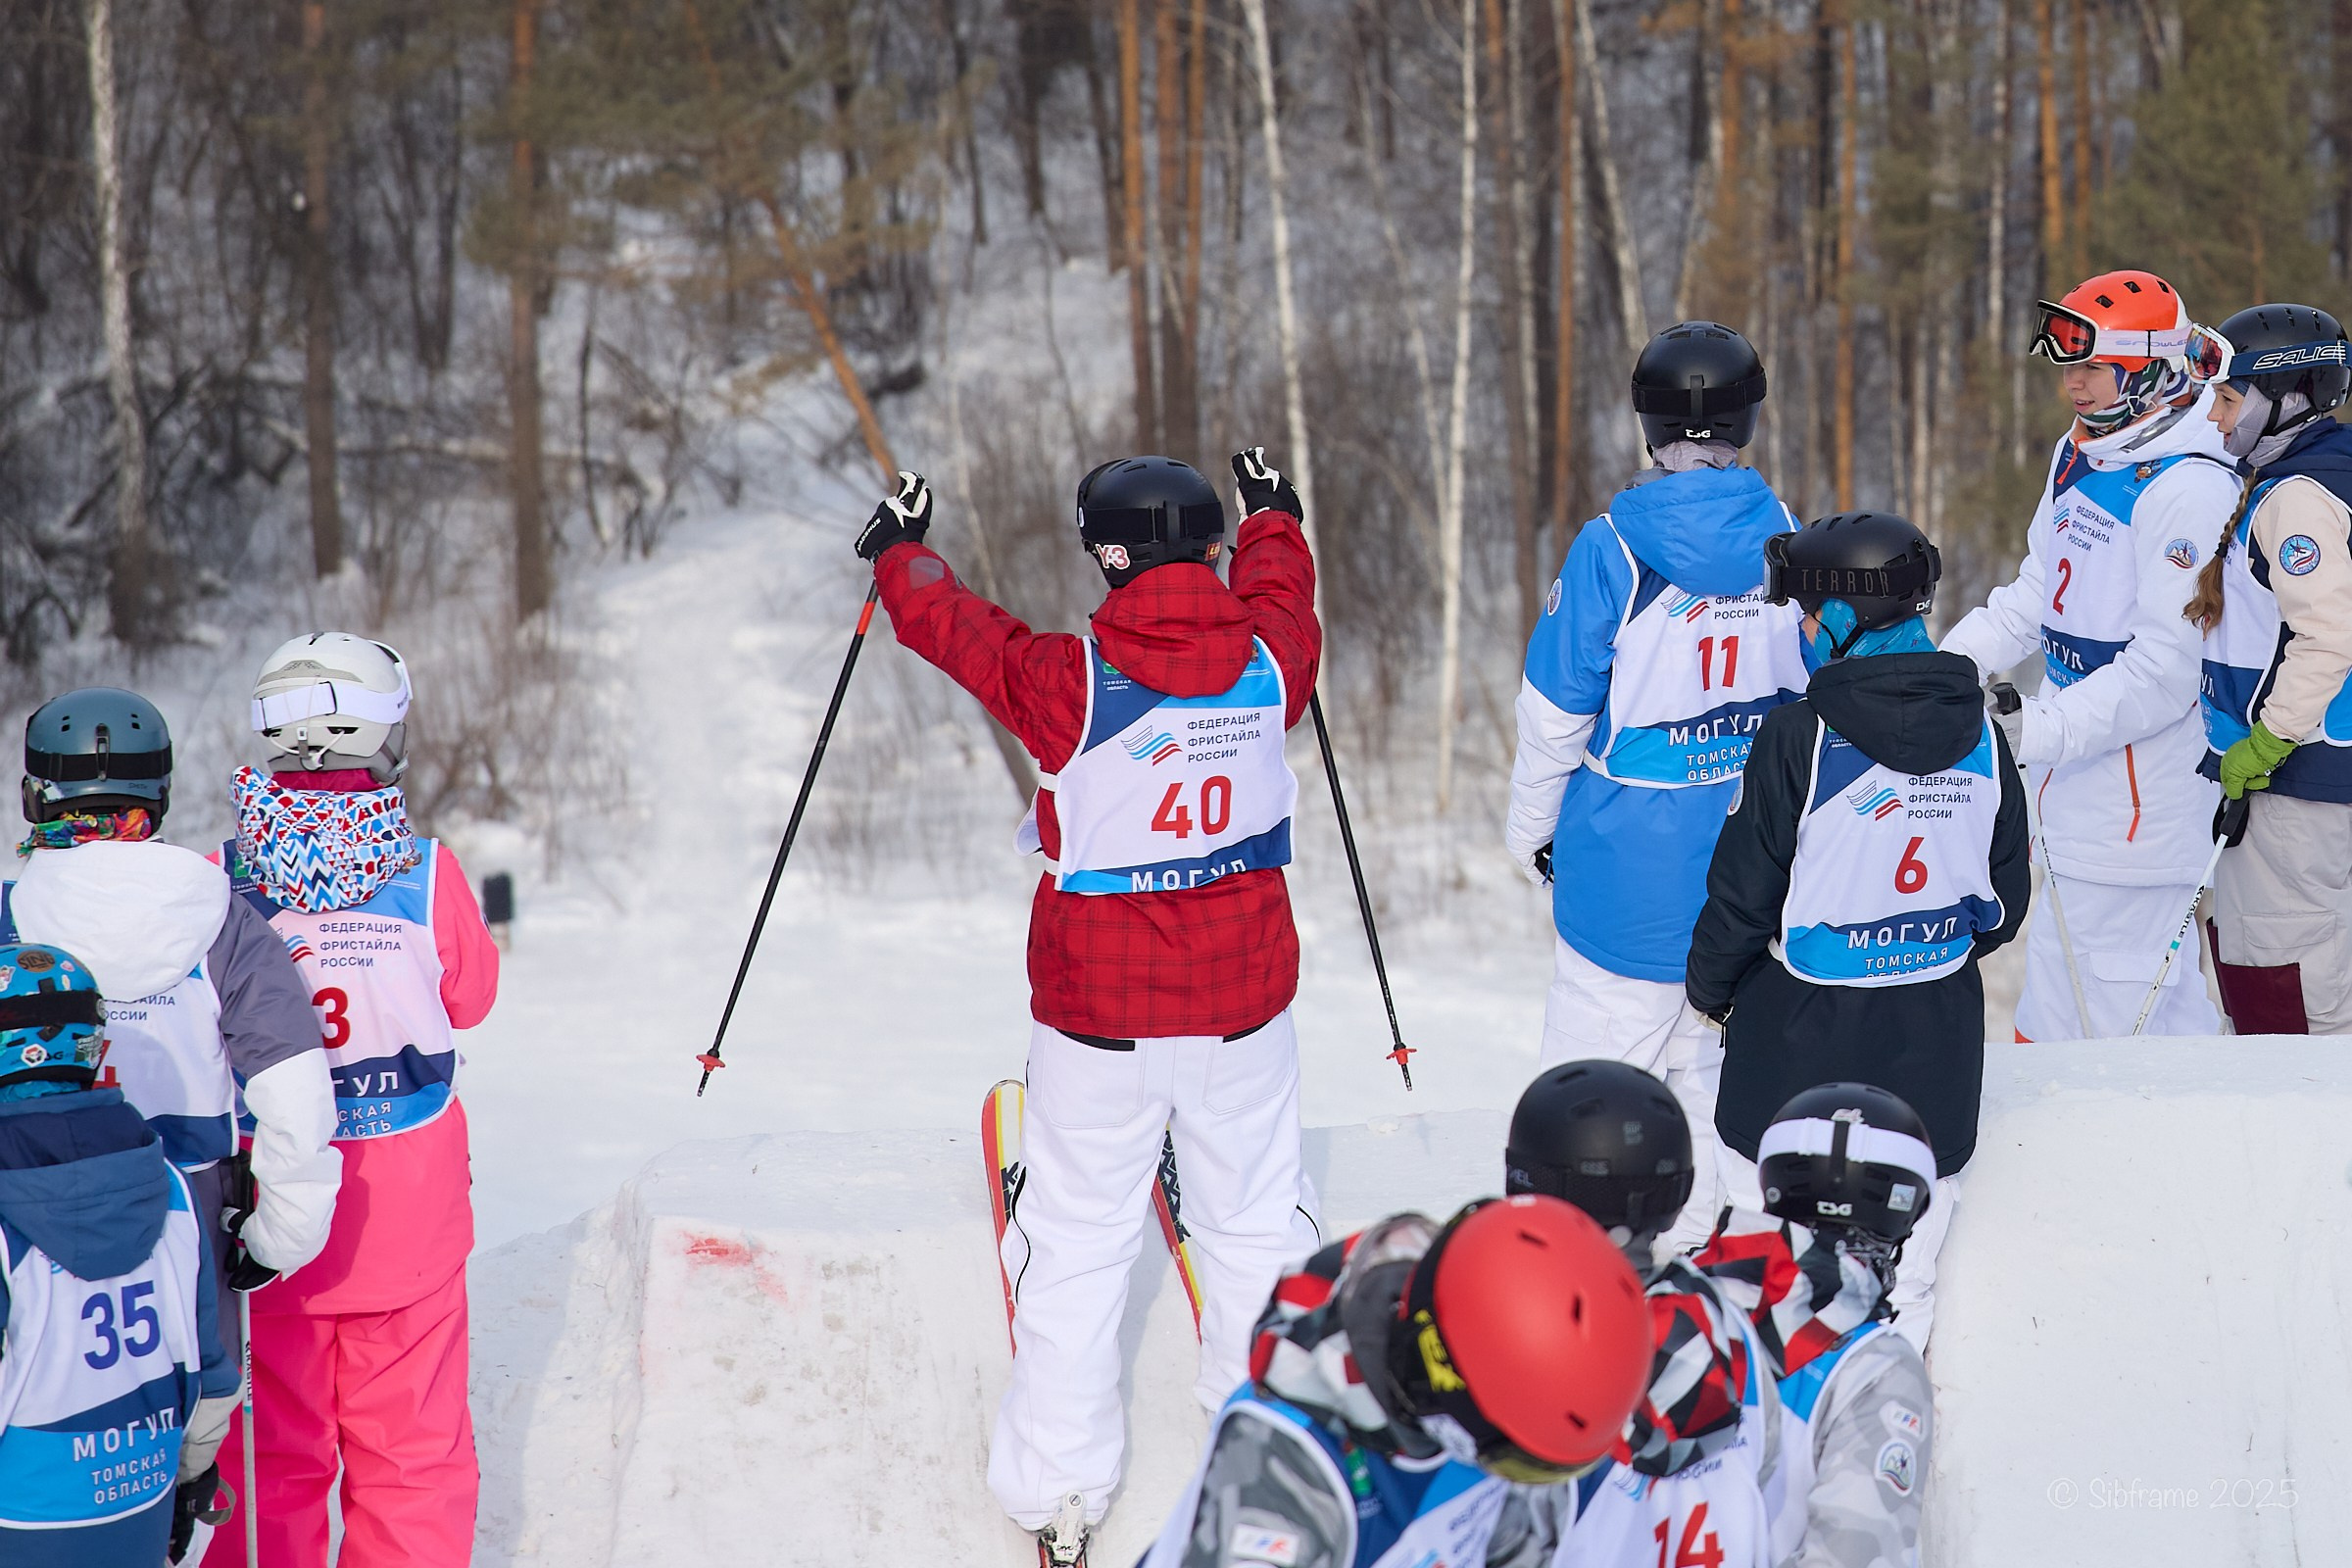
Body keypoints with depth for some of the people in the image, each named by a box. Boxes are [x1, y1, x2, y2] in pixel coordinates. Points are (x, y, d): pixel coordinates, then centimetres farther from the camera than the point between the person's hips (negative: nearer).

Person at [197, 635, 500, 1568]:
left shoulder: (219, 882, -10)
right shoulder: (427, 875, -12)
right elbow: (469, 998, 4)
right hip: (407, 1212, -1)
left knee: (273, 1452, 12)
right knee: (412, 1446, 11)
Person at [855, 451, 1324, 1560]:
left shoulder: (1070, 682, -17)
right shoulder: (1269, 661, -8)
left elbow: (954, 626, 1)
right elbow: (1279, 587, 17)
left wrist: (901, 551, 22)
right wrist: (1272, 514, 38)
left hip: (1097, 1012, -3)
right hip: (1244, 1002, 3)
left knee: (1080, 1239, 7)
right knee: (1256, 1219, 17)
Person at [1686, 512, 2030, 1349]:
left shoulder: (1801, 736, -17)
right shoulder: (1979, 733, -2)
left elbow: (1744, 888, -10)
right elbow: (2006, 897, 8)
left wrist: (1710, 985, 8)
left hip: (1806, 1026, -4)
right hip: (1937, 1030, 4)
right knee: (1905, 1264, 12)